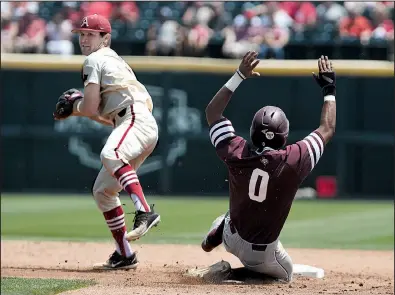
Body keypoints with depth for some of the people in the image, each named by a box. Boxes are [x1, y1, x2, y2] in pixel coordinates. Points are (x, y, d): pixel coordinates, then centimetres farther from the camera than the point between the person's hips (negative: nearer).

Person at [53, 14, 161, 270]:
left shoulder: (95, 60, 2)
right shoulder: (114, 61, 31)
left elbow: (90, 109, -7)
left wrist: (75, 105, 14)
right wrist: (78, 107, 24)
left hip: (137, 120, -10)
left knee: (110, 156, -38)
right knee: (103, 190, 14)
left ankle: (145, 212, -55)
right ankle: (125, 256, 18)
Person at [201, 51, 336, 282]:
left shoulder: (237, 153, -18)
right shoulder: (294, 160, -23)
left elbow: (212, 112, -2)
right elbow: (328, 130, -6)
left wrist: (239, 77, -3)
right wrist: (329, 89, 4)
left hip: (232, 238, 5)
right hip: (262, 253, -5)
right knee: (285, 276, 23)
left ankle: (218, 233, 8)